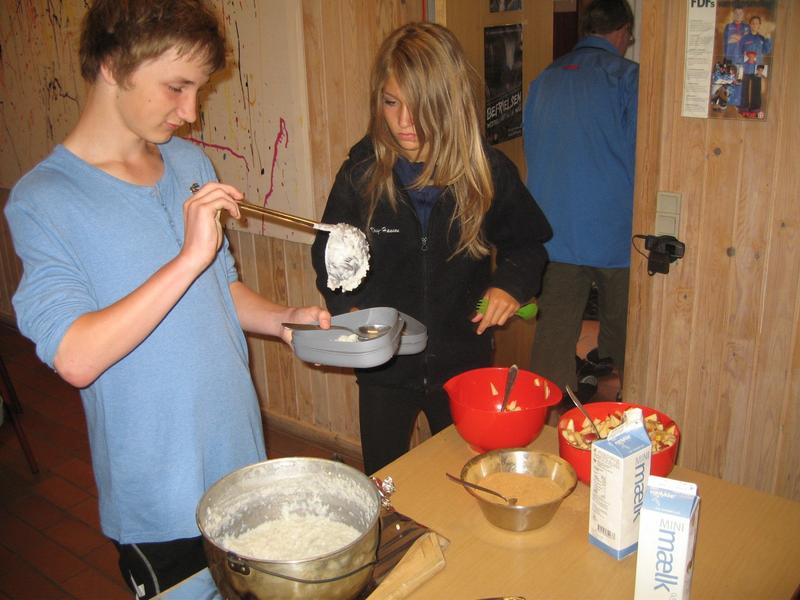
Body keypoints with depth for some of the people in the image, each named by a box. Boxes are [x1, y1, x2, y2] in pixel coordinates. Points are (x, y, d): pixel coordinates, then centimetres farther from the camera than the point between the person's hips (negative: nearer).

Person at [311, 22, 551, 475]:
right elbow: (328, 250, 1)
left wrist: (512, 283, -14)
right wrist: (346, 306, -16)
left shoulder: (490, 171, -11)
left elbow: (527, 242, 5)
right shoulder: (363, 168, -12)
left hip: (463, 362, 0)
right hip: (383, 365, 0)